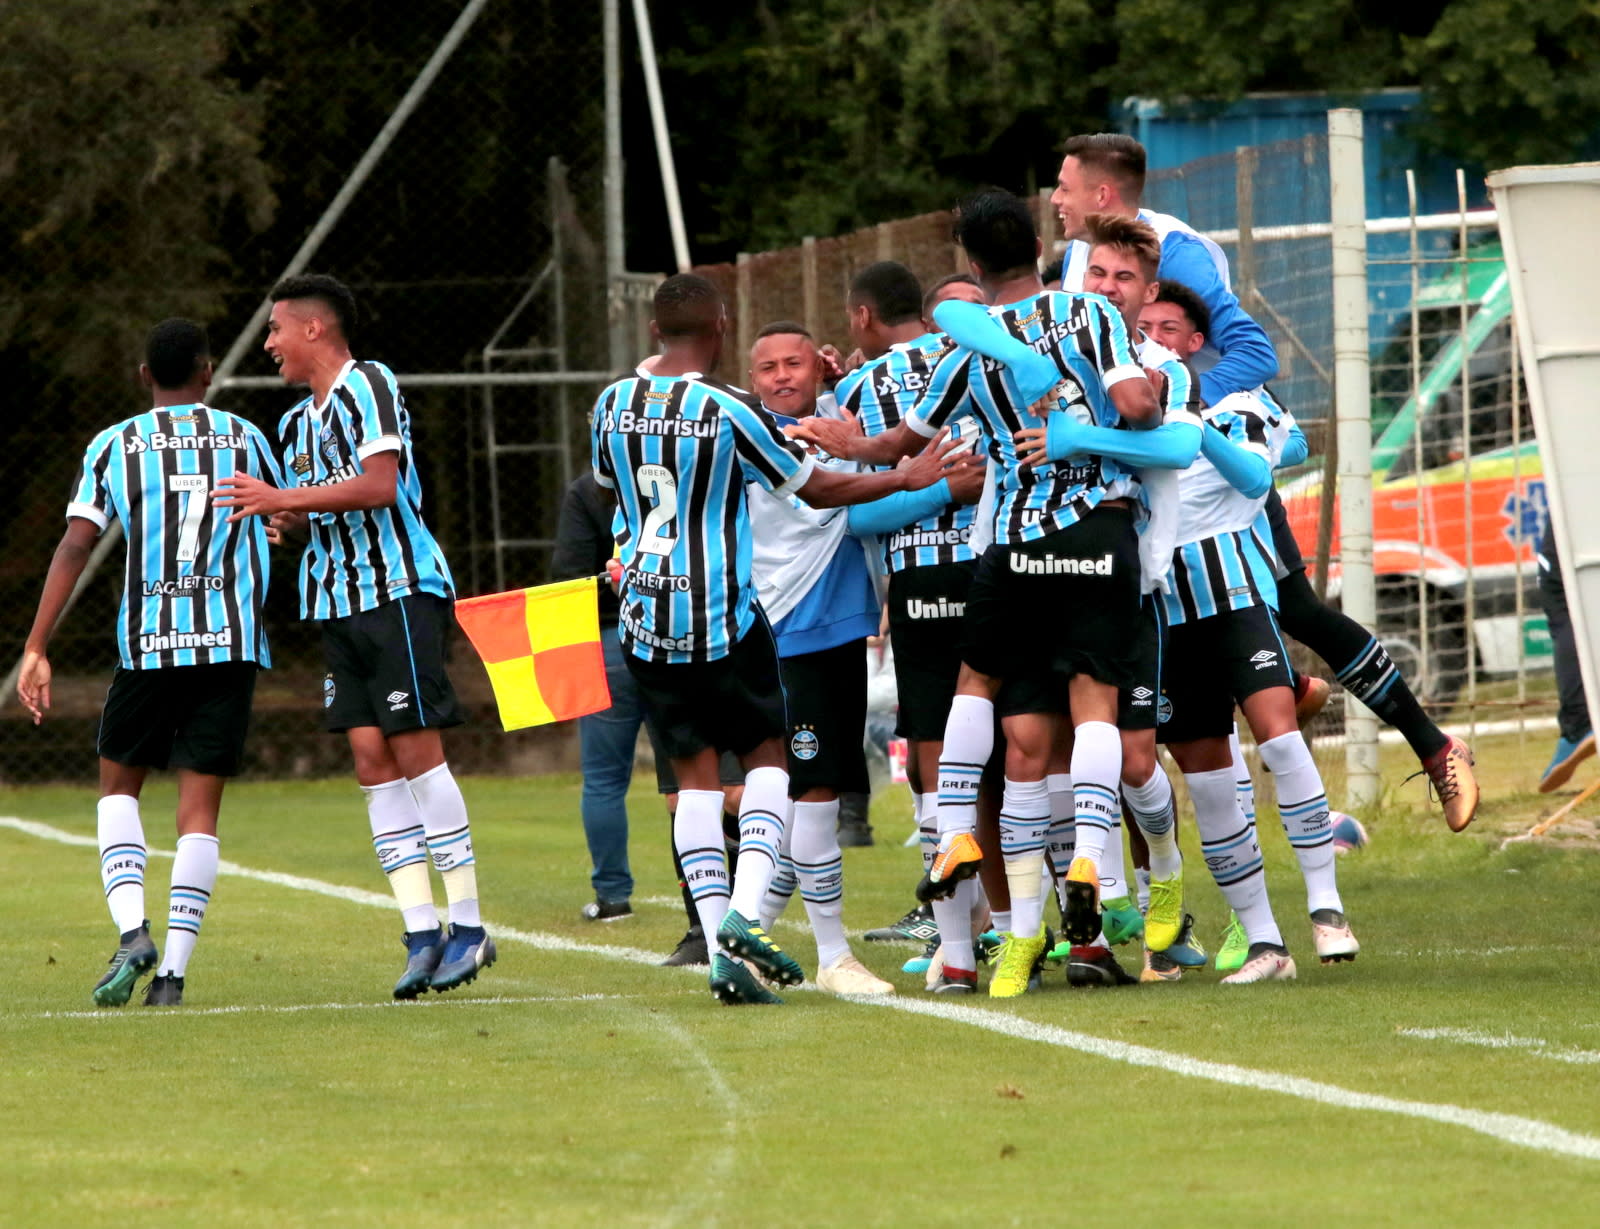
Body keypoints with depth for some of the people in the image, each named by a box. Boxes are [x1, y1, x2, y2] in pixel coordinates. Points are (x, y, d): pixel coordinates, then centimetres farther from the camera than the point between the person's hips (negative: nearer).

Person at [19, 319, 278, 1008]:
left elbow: (75, 544, -6)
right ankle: (173, 970, -8)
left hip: (148, 642, -1)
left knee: (118, 786, 17)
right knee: (199, 808, 2)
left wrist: (36, 650, -7)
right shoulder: (244, 439, 7)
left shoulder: (115, 446, 2)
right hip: (233, 641, 1)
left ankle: (132, 931, -5)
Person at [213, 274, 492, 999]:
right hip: (338, 606, 8)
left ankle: (467, 926, -4)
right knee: (372, 760, 1)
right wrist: (280, 522, 6)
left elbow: (380, 483, -21)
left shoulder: (368, 386, -9)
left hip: (399, 591, -8)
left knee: (416, 749, -9)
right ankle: (422, 933, 0)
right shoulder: (297, 422, 19)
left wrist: (281, 498, -20)